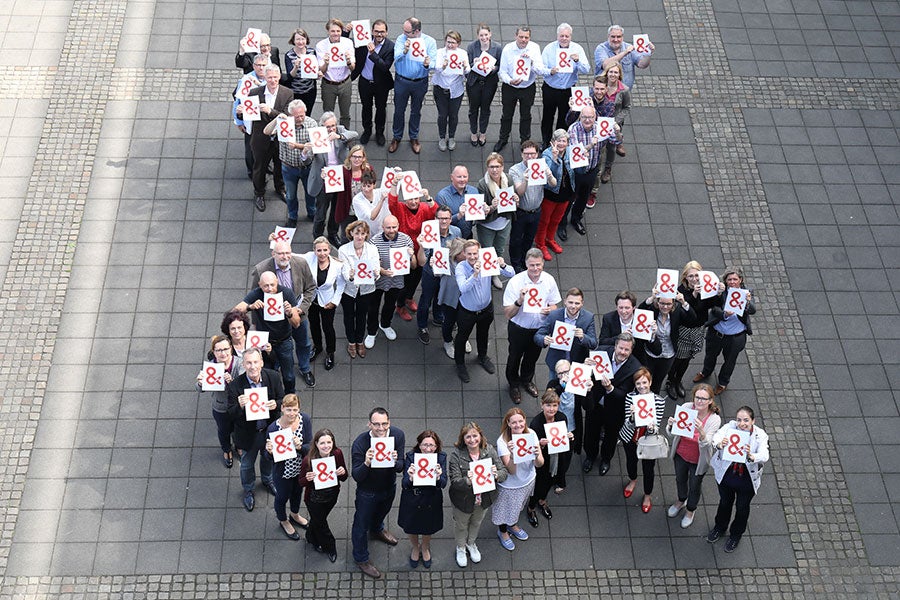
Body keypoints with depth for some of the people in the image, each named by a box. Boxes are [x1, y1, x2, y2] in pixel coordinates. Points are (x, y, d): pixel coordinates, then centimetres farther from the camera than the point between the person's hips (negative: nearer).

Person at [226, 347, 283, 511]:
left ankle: (267, 479, 64)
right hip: (248, 434, -2)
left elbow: (283, 400, -7)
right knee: (247, 464, 23)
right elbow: (232, 415, -22)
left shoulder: (273, 378, -21)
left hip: (270, 429, 2)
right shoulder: (235, 386, -29)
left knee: (268, 457, 31)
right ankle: (248, 490, 53)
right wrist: (240, 406, -44)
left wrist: (276, 405, -31)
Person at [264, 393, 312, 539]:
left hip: (302, 468, 4)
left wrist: (300, 446, -39)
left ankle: (295, 516, 63)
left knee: (298, 492, 32)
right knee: (282, 496, 24)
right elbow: (270, 458, -18)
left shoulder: (305, 420, -22)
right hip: (284, 472, -4)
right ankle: (284, 522, 56)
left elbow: (310, 447, -17)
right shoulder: (273, 428, -30)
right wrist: (269, 451, -41)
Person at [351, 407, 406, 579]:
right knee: (362, 524, 17)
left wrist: (395, 461, -44)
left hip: (389, 486, 4)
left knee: (382, 512, 34)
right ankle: (361, 559, 43)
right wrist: (366, 463, -49)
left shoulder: (398, 435, -25)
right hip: (367, 492, -4)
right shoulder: (360, 442, -33)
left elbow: (400, 468, -20)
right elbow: (356, 477, -29)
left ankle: (377, 529, 69)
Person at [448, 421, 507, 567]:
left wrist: (496, 474, -39)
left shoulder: (489, 450, -18)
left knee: (477, 522, 31)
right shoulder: (456, 455, -27)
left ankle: (471, 543, 62)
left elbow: (505, 472, -16)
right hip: (463, 500, -3)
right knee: (461, 525, 25)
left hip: (484, 498, 3)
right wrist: (467, 481, -49)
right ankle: (460, 547, 56)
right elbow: (454, 481, -28)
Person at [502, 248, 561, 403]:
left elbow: (554, 306, -2)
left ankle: (526, 380, 57)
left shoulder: (549, 280, -16)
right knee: (515, 358, 21)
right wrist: (520, 301, -43)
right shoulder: (515, 282, -27)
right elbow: (508, 314, -25)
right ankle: (514, 384, 49)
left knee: (532, 357, 28)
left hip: (540, 327, 3)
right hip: (519, 328, -3)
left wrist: (549, 310, -26)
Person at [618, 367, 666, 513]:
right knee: (631, 461, 28)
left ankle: (648, 495, 46)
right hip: (630, 438, 2)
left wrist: (652, 427, -42)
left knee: (648, 468, 17)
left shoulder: (659, 400, -24)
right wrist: (633, 415, -44)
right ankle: (633, 480, 62)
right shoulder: (630, 397, -22)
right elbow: (629, 425, -23)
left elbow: (656, 427, -19)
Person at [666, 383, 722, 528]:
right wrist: (671, 425, -40)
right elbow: (671, 434, -17)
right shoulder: (685, 408, -23)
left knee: (694, 486, 22)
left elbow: (705, 444, -36)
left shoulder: (714, 419, -28)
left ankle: (690, 510, 52)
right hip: (681, 455, 3)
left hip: (698, 460, -2)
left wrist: (701, 432, -56)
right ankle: (681, 501, 61)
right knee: (680, 479, 29)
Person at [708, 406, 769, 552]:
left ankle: (736, 534, 50)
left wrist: (751, 456, -58)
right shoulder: (730, 427, -20)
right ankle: (720, 527, 56)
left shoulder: (760, 436, -23)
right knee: (725, 502, 27)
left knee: (742, 507, 21)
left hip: (747, 479, -1)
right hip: (726, 473, 1)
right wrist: (719, 444, -59)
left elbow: (764, 456, -37)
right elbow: (716, 437, -35)